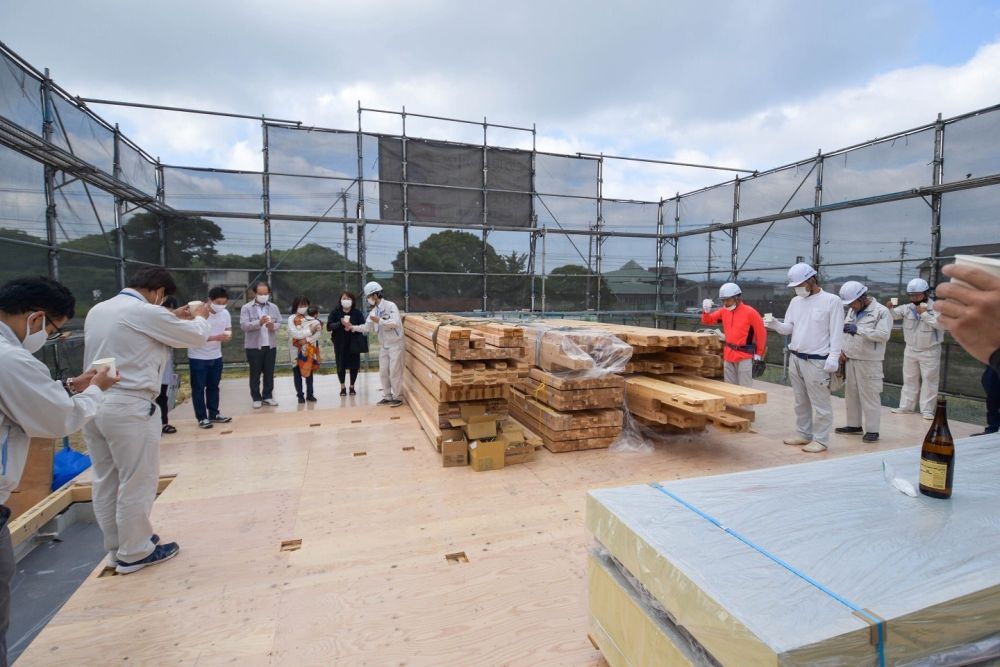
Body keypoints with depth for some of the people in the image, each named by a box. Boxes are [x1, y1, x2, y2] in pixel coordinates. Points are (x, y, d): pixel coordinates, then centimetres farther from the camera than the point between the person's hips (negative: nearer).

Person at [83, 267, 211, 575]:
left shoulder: (97, 310, 12)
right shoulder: (146, 312, -13)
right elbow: (197, 336, -3)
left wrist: (172, 319, 20)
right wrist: (199, 316, 17)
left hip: (93, 403, 9)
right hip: (129, 407, -9)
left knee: (106, 480, 17)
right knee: (137, 482, 5)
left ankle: (116, 546, 31)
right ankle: (134, 552, 18)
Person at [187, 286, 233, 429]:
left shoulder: (226, 313, -5)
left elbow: (229, 331, 6)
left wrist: (228, 337, -18)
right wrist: (215, 337, -35)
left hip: (216, 356, 5)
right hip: (198, 357, -5)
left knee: (213, 386, 15)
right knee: (198, 388, 3)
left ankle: (214, 414, 26)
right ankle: (202, 418, 12)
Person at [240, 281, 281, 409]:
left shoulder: (274, 307, 8)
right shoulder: (246, 308, -3)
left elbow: (279, 322, 5)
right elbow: (243, 326, -13)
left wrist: (273, 326, -17)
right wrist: (259, 323, -27)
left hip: (270, 345, 3)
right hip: (254, 346, -3)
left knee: (269, 373, 9)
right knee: (255, 374, 5)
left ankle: (268, 396, 20)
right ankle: (256, 398, 14)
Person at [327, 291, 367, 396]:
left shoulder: (357, 312, -1)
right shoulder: (335, 312, 1)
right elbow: (329, 326, -6)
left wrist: (353, 327, -21)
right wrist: (340, 323, -21)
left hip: (353, 342, 0)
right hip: (340, 343, 0)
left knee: (354, 365, 3)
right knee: (341, 365, 2)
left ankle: (352, 386, 19)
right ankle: (343, 387, 18)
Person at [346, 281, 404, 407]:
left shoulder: (390, 306, -15)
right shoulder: (374, 311, 9)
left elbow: (395, 323, -26)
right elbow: (367, 327, 11)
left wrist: (379, 320, -23)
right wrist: (353, 327, 0)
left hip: (395, 344, -8)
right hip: (383, 345, 8)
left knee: (394, 372, -4)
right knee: (383, 372, 10)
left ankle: (398, 398, 7)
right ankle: (387, 397, 21)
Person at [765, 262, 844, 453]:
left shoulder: (832, 300, -7)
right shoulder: (795, 301, 11)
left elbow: (836, 333, -10)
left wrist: (833, 358, -17)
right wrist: (776, 325, -11)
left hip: (816, 362, -7)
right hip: (795, 359, 7)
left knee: (820, 403, 1)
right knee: (801, 402, 15)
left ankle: (820, 440, 10)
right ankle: (804, 434, 27)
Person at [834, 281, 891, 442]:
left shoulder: (881, 311, -8)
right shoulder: (852, 311, 13)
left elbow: (884, 335, -20)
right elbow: (844, 332, 17)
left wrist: (858, 329, -24)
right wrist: (842, 351, 5)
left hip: (869, 362, -7)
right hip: (850, 360, 7)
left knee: (869, 396, -3)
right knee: (851, 393, 12)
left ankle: (872, 430, 5)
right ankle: (854, 424, 23)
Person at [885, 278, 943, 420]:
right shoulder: (907, 308, -1)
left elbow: (940, 324, -23)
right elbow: (893, 315, -8)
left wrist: (924, 313, -21)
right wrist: (889, 308, -29)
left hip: (930, 351, -3)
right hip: (910, 350, 4)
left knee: (929, 380, 2)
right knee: (909, 379, 12)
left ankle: (927, 410, 9)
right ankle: (906, 407, 20)